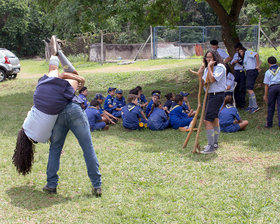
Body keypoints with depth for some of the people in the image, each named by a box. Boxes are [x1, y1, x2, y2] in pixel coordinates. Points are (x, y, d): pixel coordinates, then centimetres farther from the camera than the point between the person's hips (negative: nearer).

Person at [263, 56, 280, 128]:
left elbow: (266, 85, 7)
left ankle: (269, 123, 13)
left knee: (270, 106, 8)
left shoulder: (268, 72, 8)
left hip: (272, 87, 0)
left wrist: (265, 95, 11)